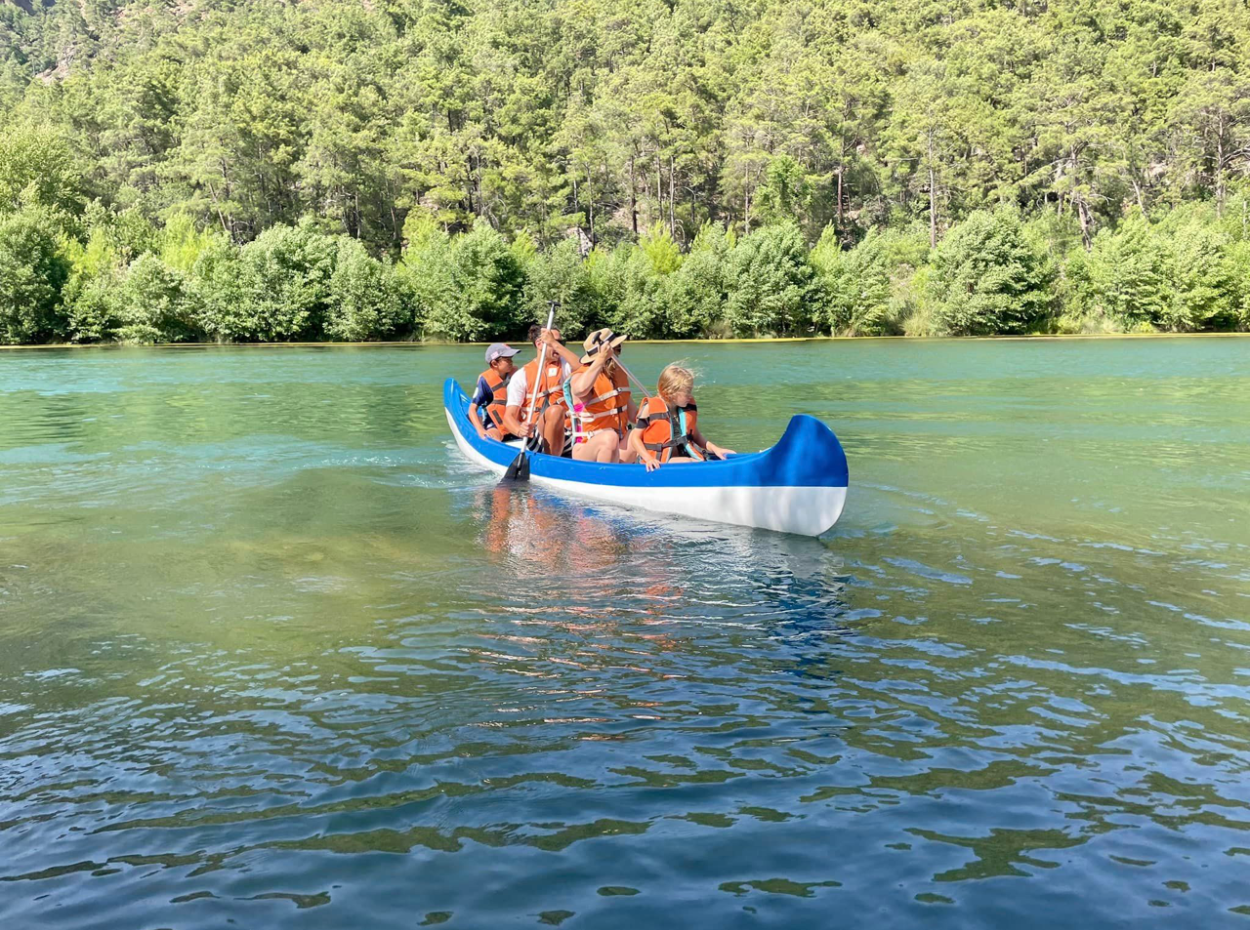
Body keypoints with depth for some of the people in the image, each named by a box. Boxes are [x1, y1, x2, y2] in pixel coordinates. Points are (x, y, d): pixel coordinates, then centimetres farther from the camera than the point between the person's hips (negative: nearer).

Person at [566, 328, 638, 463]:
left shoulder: (619, 373, 10)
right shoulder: (581, 375, -11)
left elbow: (632, 414, 14)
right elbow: (581, 389, -40)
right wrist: (601, 360, -41)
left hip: (619, 445, 7)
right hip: (586, 451, -7)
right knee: (610, 436, -37)